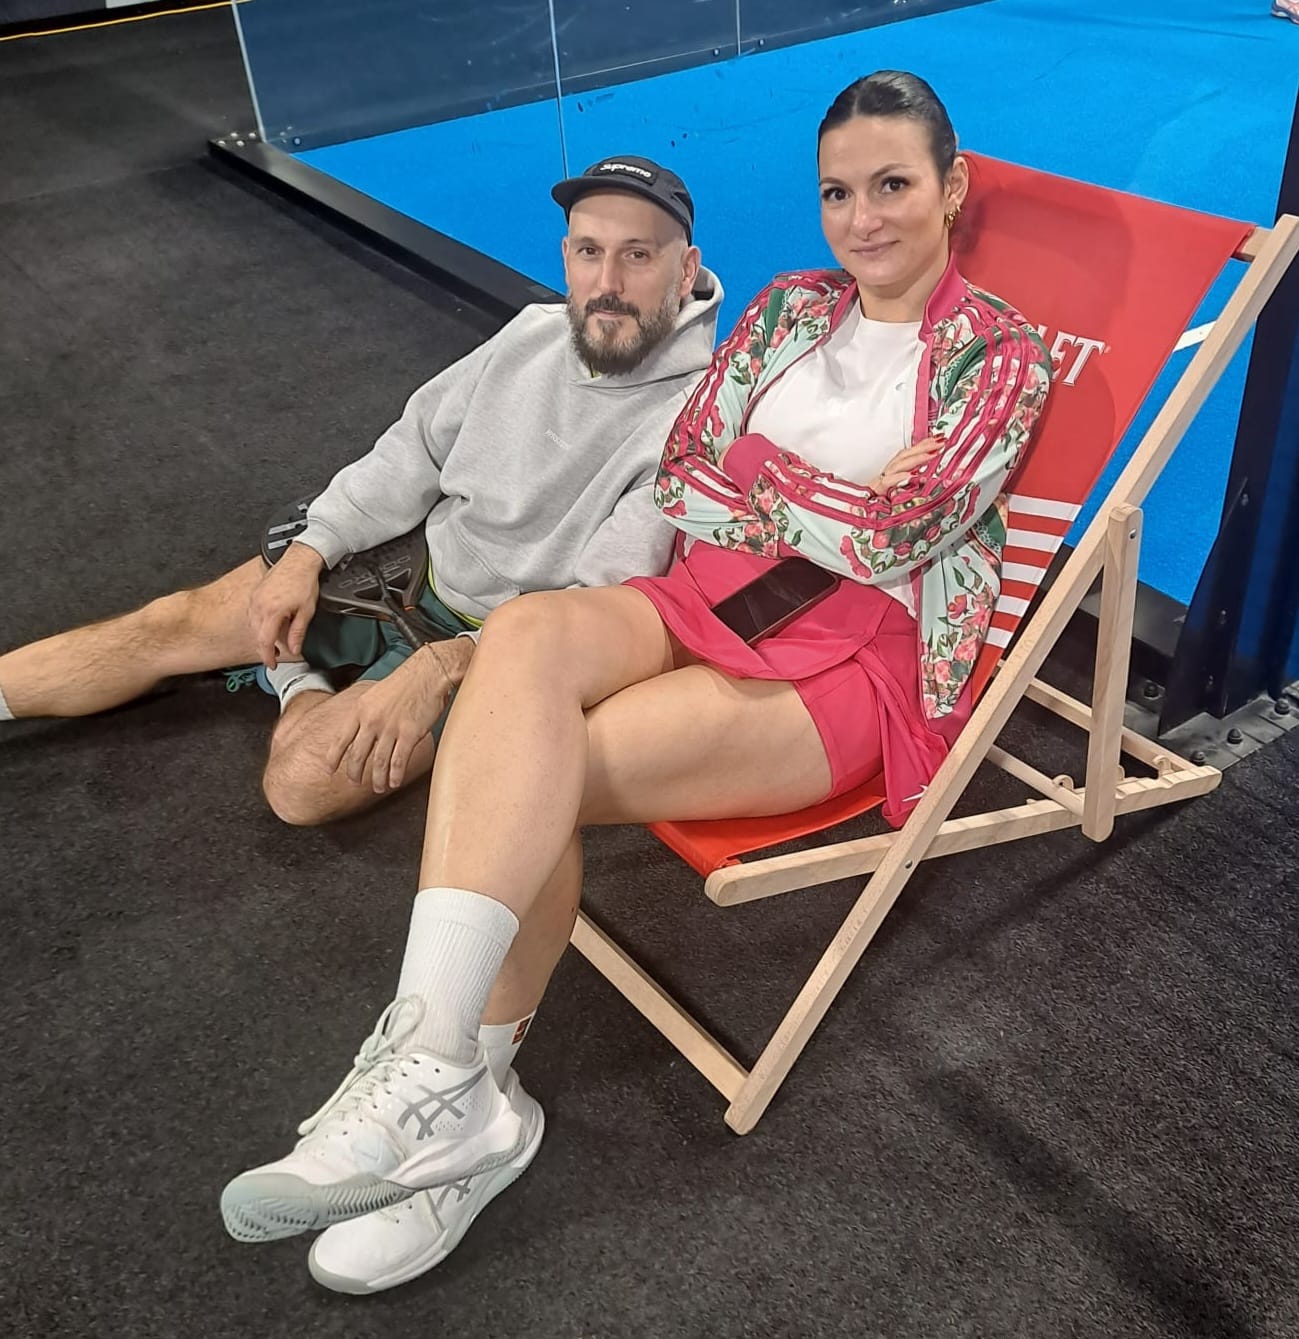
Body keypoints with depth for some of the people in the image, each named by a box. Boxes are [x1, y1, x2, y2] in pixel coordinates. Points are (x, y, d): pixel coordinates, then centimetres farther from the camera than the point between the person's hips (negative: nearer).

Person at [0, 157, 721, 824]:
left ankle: (300, 688, 9)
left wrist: (445, 664, -35)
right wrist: (308, 553, -2)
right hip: (414, 559, 7)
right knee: (171, 623, 3)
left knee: (302, 782, -21)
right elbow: (416, 449, 7)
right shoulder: (535, 332, -1)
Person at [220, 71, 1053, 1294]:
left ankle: (451, 1092, -17)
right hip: (721, 596, 5)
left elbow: (894, 540, -10)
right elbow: (685, 480, 9)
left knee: (530, 763, -28)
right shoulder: (792, 308, 18)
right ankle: (445, 1094, -32)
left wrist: (754, 476, 1)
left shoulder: (998, 355, 4)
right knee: (526, 636, -31)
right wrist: (833, 506, -4)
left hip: (861, 655, -4)